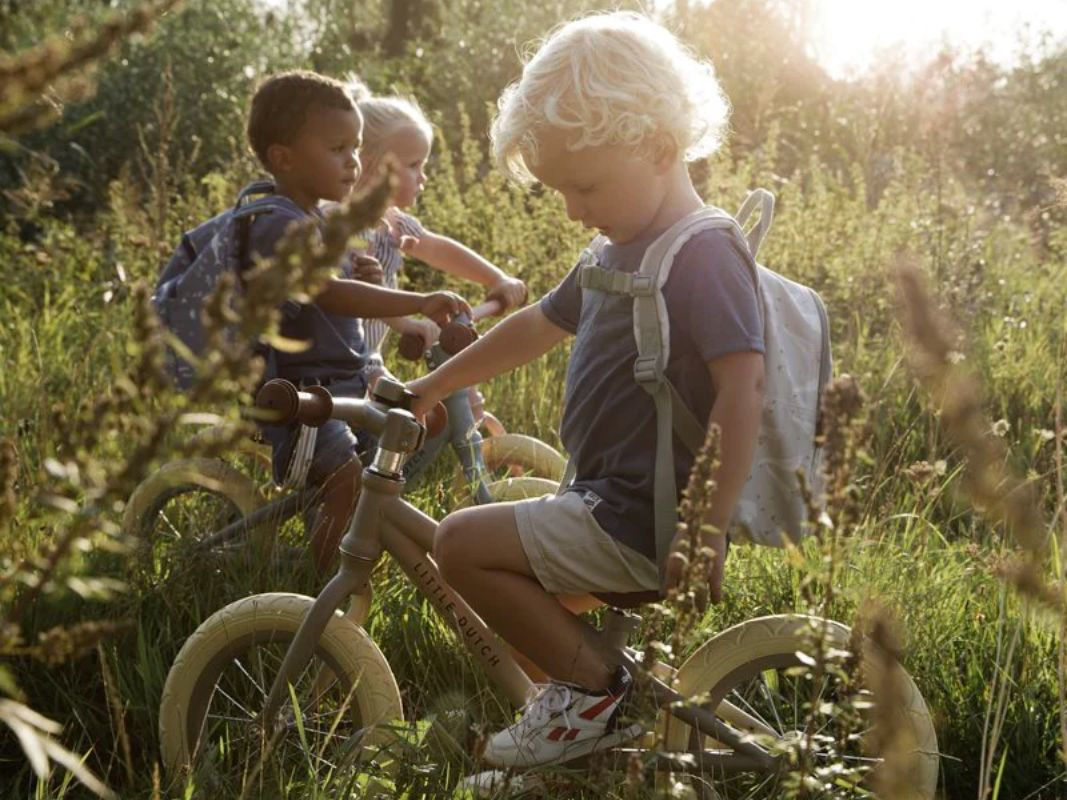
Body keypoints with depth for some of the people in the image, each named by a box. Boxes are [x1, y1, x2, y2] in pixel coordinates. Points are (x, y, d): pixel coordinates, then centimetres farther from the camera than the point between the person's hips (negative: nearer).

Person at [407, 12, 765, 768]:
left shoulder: (702, 255, -18)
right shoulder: (621, 251, 12)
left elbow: (743, 384, -26)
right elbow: (537, 326, 24)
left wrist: (710, 528, -28)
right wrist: (432, 387, 30)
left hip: (642, 528, -10)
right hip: (611, 501, 10)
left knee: (461, 541, -13)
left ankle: (594, 690, -4)